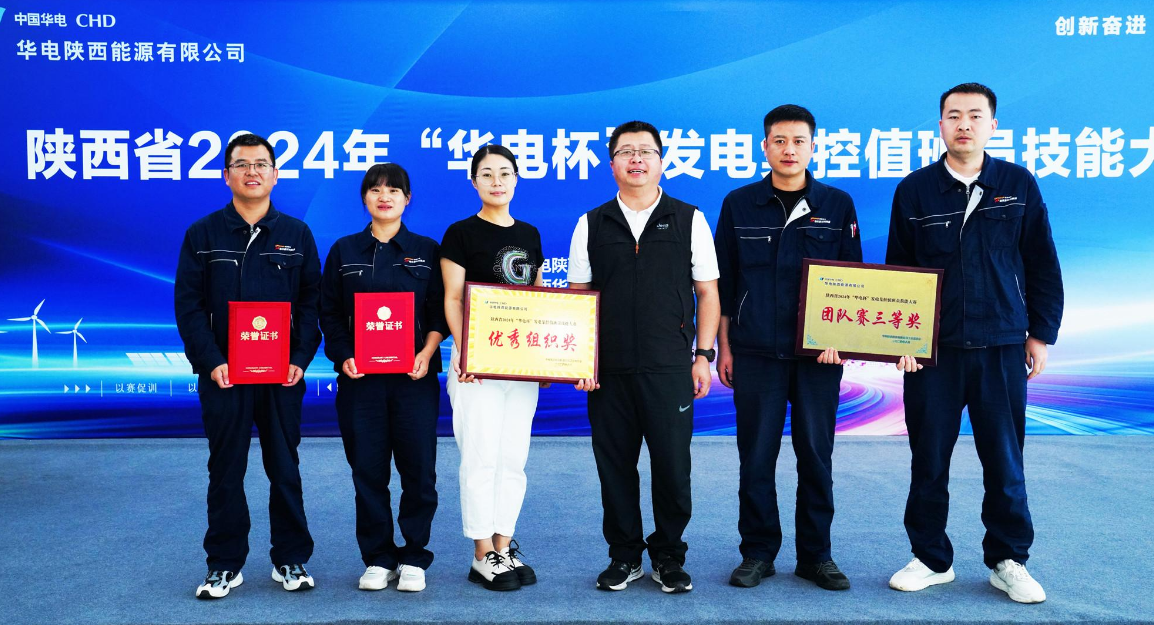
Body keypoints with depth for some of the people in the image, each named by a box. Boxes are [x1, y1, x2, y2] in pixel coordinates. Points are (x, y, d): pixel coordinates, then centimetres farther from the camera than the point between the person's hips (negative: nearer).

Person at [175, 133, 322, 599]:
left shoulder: (297, 234, 6)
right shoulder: (202, 235, 4)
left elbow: (311, 302, 4)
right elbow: (189, 305, 0)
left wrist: (300, 360, -8)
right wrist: (211, 362, -11)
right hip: (222, 374, 0)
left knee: (285, 468, 7)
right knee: (225, 470, 8)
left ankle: (290, 560, 20)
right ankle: (225, 565, 20)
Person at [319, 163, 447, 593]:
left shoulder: (426, 250, 8)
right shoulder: (344, 251, 10)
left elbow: (440, 311, 5)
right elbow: (329, 313, 9)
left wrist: (427, 353, -11)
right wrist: (343, 357, -6)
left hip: (414, 376, -1)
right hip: (359, 376, 1)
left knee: (418, 468, 0)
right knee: (367, 469, 3)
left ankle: (413, 557, 15)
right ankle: (378, 558, 17)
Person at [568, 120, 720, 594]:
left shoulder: (689, 220, 5)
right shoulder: (592, 224, 9)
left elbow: (707, 292, 6)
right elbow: (577, 297, 9)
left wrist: (703, 355, -1)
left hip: (671, 368, -1)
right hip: (607, 369, 2)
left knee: (672, 466, 3)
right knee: (614, 466, 7)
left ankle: (668, 557, 21)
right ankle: (624, 556, 23)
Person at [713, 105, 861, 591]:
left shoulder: (837, 205, 6)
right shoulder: (739, 205, 5)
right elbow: (722, 281, 7)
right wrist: (723, 346, 4)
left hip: (819, 353, 1)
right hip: (755, 352, 0)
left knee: (816, 454, 6)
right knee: (756, 456, 4)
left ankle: (815, 555, 20)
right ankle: (758, 553, 17)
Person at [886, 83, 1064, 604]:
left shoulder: (1018, 184, 3)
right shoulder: (914, 190, 3)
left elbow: (1042, 265, 7)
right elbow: (896, 270, 6)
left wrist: (1041, 333, 4)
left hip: (1001, 347, 0)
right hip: (932, 348, 0)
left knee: (1004, 460, 7)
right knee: (928, 459, 6)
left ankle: (1008, 561, 23)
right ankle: (931, 559, 22)